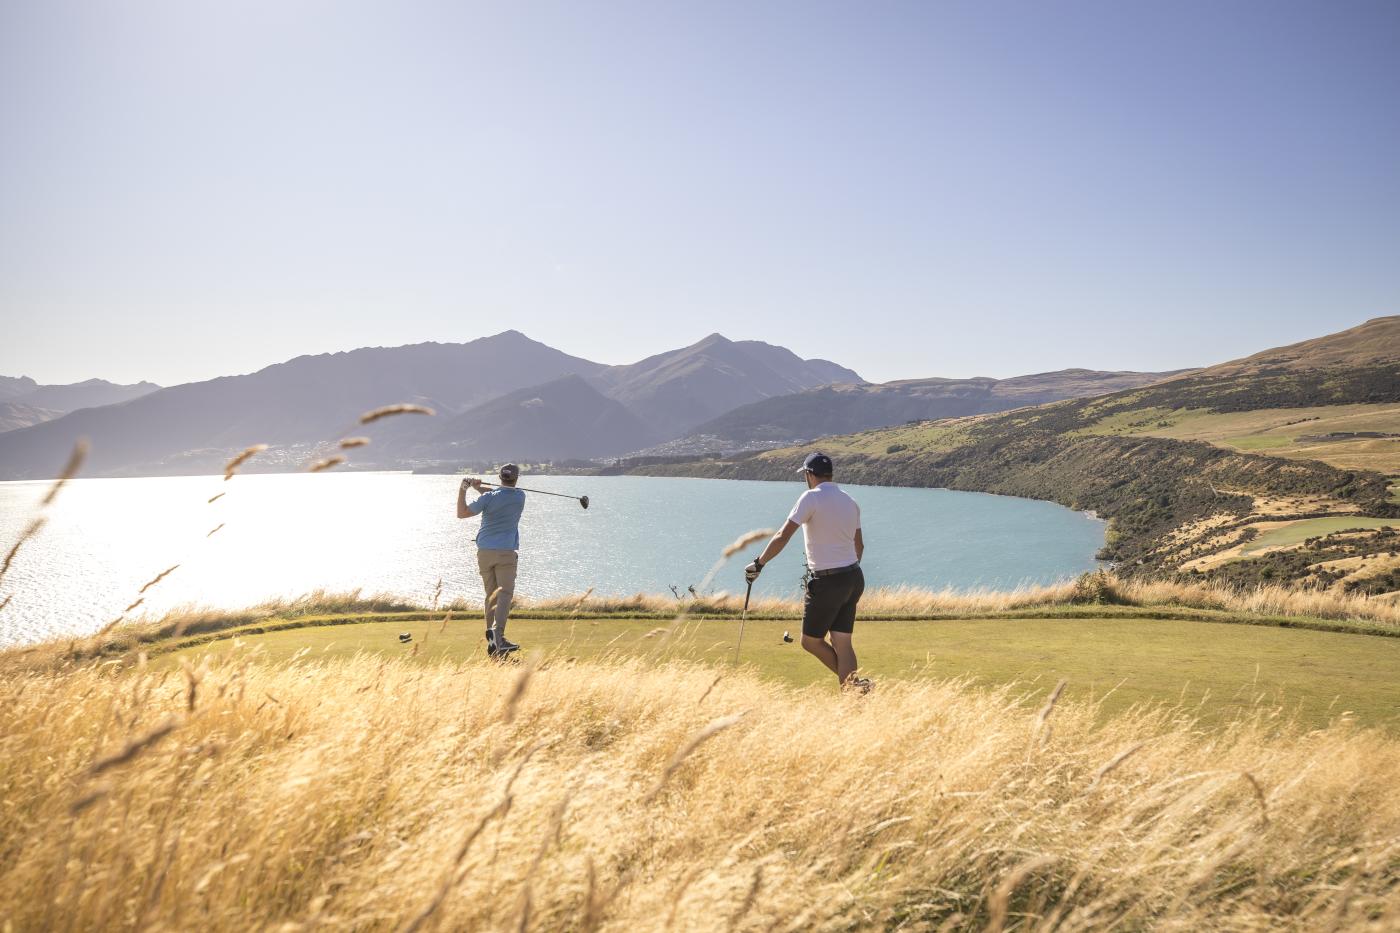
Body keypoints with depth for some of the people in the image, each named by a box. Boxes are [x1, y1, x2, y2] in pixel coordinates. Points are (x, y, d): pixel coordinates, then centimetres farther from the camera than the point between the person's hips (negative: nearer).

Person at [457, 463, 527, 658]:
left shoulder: (488, 498, -4)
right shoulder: (520, 497, 1)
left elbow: (461, 513, 1)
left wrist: (462, 490, 5)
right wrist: (480, 489, 14)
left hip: (484, 552, 2)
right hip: (506, 553, -2)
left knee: (491, 594, 11)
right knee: (504, 594, -7)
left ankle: (492, 637, 12)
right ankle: (497, 634, -25)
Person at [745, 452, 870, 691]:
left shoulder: (812, 497, -11)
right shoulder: (850, 502, 11)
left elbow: (783, 536, -17)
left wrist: (759, 564, -9)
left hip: (826, 583, -7)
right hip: (854, 578, 7)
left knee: (811, 641, 7)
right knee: (842, 644, 7)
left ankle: (852, 683, 2)